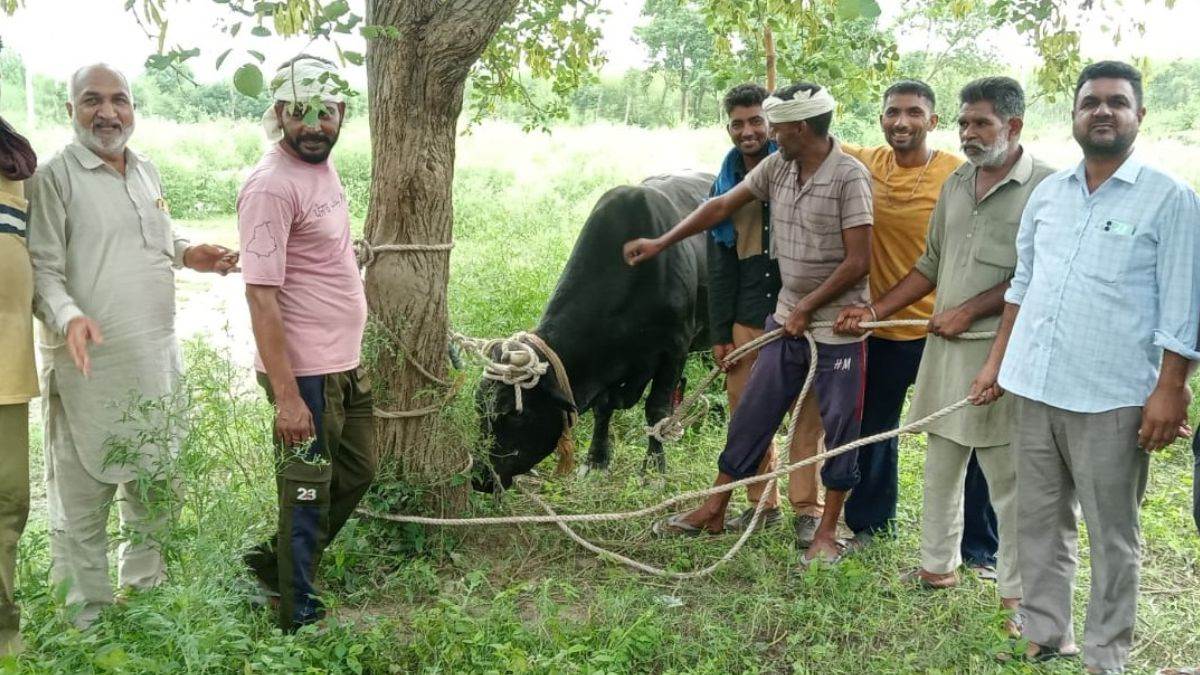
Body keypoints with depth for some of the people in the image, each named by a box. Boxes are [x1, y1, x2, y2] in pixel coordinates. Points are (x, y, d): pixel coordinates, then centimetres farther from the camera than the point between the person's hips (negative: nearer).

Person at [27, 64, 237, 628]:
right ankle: (86, 617, 17)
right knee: (82, 496, 2)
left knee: (156, 484, 19)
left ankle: (146, 585, 38)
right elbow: (42, 267, -14)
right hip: (89, 366, -7)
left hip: (157, 359, 7)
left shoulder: (147, 173, 12)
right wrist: (68, 316, -32)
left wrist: (189, 255, 5)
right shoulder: (55, 177, -9)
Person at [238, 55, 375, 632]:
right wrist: (287, 396, -24)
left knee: (356, 472, 21)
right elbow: (260, 296, -23)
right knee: (309, 492, 4)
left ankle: (275, 562, 36)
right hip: (305, 372, -9)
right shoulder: (271, 186, -20)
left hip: (346, 365, 9)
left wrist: (349, 353, 19)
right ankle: (299, 618, 22)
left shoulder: (321, 163, 8)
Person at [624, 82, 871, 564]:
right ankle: (713, 510, 24)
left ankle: (827, 532, 20)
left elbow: (858, 261, -18)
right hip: (788, 320, 7)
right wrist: (660, 243, 12)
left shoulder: (850, 176, -16)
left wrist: (806, 307, -12)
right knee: (751, 414, 12)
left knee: (840, 429, 5)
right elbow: (722, 206, 11)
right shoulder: (777, 166, 3)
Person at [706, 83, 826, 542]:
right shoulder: (726, 185, 11)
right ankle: (762, 503, 25)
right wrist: (719, 333, 10)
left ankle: (807, 508, 13)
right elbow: (719, 267, 13)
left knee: (808, 414, 1)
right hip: (748, 319, 5)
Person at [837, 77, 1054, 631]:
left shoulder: (1045, 186, -9)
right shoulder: (957, 183, 13)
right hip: (946, 345, 7)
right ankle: (939, 565, 31)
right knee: (940, 464, 15)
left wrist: (968, 311, -13)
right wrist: (874, 310, 13)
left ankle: (1017, 592, 15)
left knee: (1007, 476, 1)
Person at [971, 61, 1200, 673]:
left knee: (1112, 538, 7)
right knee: (1039, 523, 14)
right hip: (1033, 390, 5)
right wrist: (996, 363, 15)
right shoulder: (1046, 193, 9)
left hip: (1110, 400, -5)